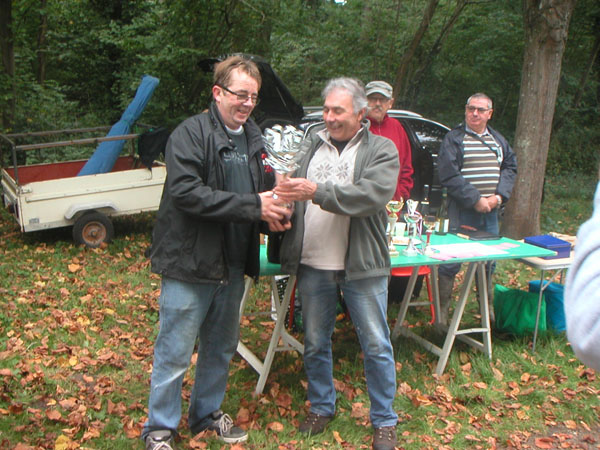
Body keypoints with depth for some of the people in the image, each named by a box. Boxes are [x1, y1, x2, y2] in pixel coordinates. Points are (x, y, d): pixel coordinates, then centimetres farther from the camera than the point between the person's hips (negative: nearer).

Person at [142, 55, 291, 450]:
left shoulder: (252, 137, 11)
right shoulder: (192, 133, -13)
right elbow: (186, 191, -25)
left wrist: (273, 209, -1)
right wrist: (253, 206, -25)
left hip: (232, 264, 8)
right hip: (189, 263, -7)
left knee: (221, 348, 20)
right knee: (175, 354, 2)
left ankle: (208, 413, 39)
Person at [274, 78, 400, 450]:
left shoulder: (381, 150, -3)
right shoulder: (311, 142, 9)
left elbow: (371, 195, -20)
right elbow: (293, 190, 9)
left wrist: (317, 191, -29)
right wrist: (283, 195, -15)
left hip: (362, 265, -3)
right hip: (313, 264, 4)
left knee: (376, 346, 7)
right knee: (315, 343, 16)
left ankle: (385, 420, 25)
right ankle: (322, 407, 37)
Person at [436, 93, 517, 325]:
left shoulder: (499, 140, 14)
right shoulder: (454, 138, -4)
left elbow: (510, 167, 13)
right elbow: (449, 175, -12)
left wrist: (499, 196, -5)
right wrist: (475, 200, -16)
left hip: (490, 211, 5)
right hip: (462, 211, -5)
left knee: (488, 261, 13)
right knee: (451, 260, -3)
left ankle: (486, 307, 27)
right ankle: (442, 310, 7)